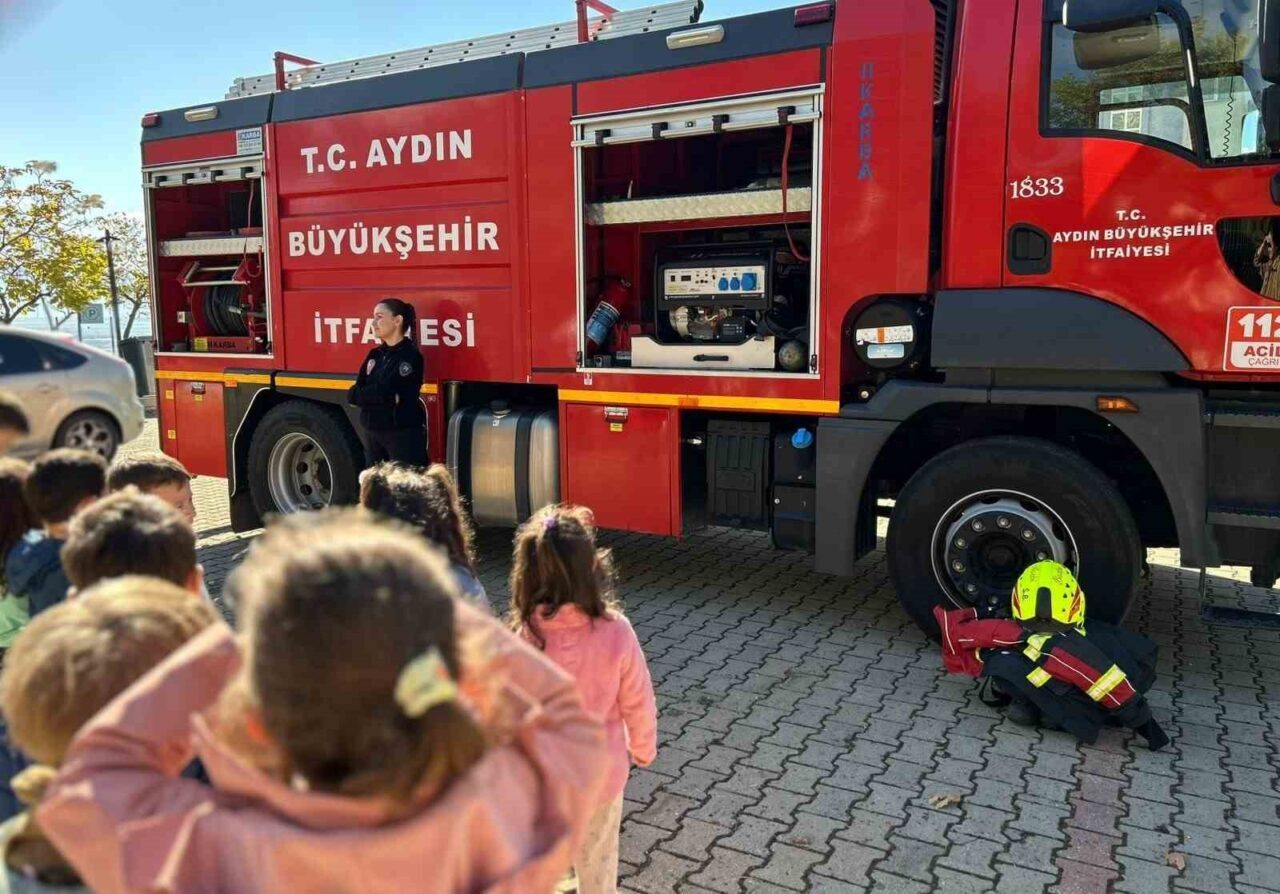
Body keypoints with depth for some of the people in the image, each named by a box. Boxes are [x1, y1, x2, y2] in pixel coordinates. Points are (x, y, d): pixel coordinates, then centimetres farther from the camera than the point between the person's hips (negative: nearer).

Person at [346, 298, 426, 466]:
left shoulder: (409, 355, -11)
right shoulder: (375, 355, 12)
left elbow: (386, 392, -20)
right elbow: (353, 394, 3)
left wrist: (365, 396, -5)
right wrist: (382, 397, -11)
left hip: (404, 434, -8)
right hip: (373, 433, 8)